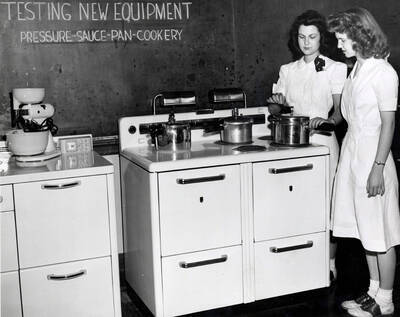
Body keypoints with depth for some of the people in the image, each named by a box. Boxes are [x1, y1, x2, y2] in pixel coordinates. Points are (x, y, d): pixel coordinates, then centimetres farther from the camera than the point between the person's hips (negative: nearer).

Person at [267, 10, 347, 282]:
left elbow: (340, 112, -3)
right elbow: (274, 110, 13)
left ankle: (330, 264, 13)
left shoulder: (335, 69, 0)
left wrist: (327, 120, -24)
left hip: (323, 141, -3)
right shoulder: (287, 70, 11)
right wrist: (277, 102, -10)